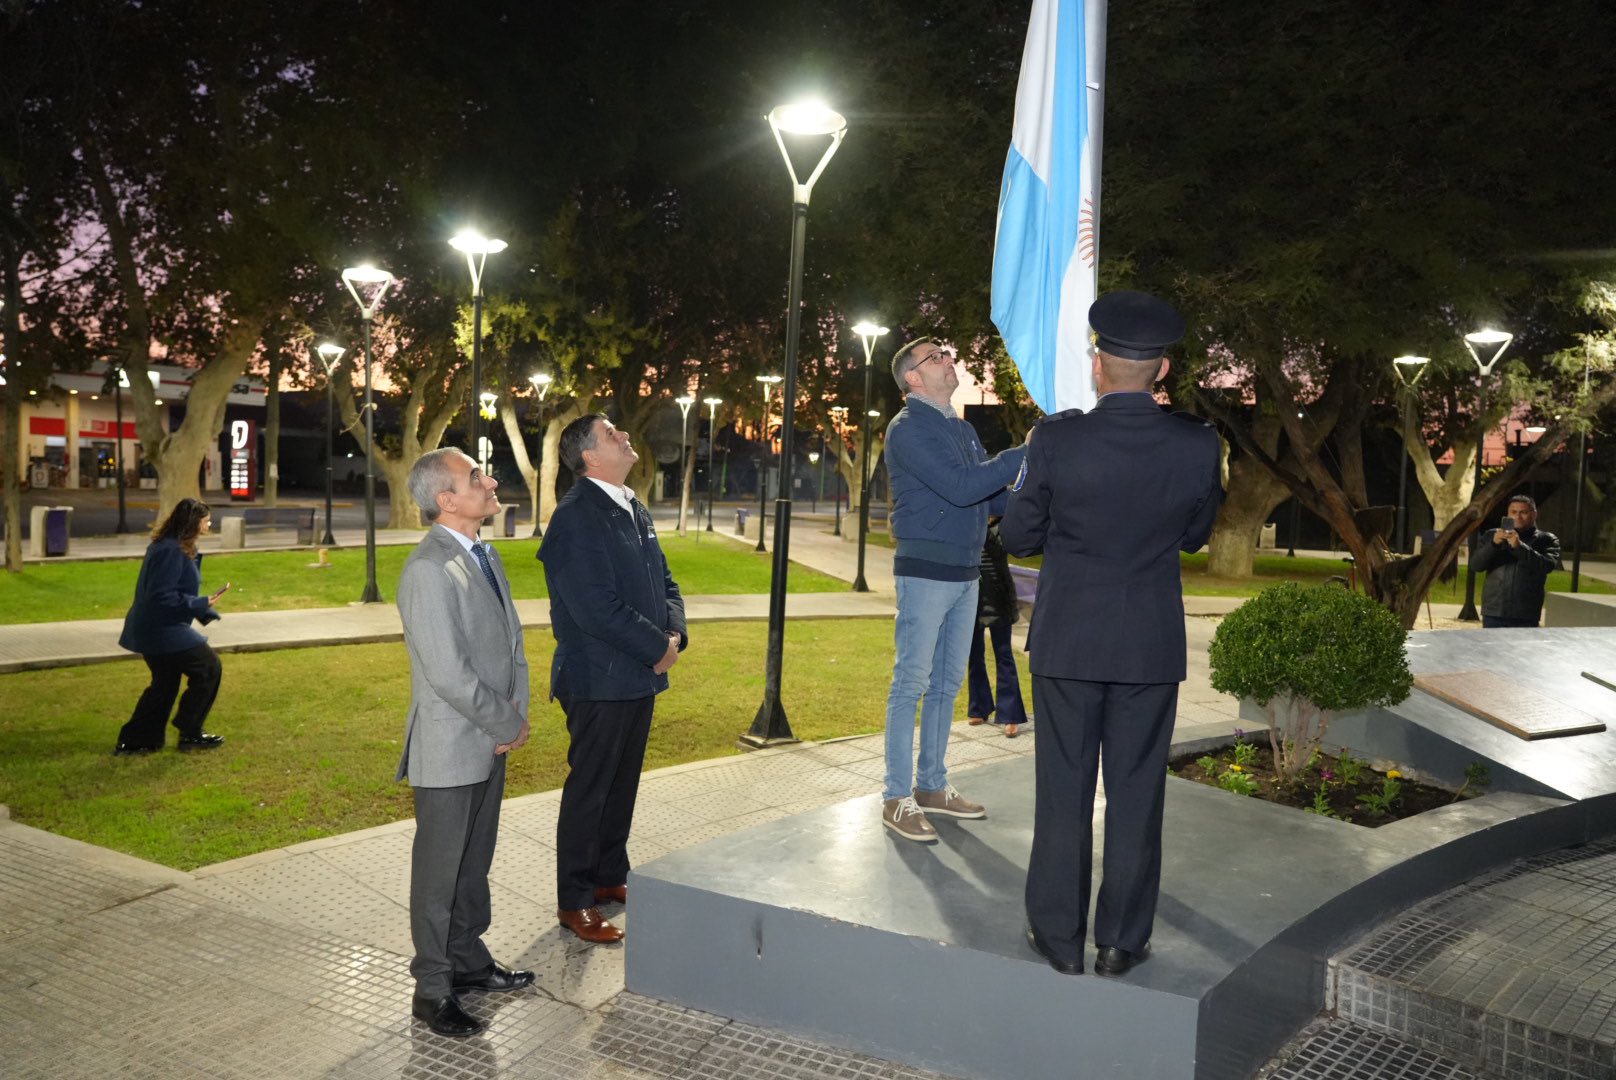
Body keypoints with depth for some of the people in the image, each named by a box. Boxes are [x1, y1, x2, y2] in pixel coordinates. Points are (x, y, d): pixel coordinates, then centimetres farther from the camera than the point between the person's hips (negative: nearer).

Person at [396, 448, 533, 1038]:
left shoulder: (485, 554, 7)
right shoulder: (428, 570, -22)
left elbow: (512, 640, 11)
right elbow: (449, 674, -25)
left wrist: (517, 715, -2)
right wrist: (508, 726, -14)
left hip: (491, 743, 8)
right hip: (450, 750, -8)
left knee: (475, 862, 21)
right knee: (440, 872, 7)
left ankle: (468, 959, 38)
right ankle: (433, 989, 22)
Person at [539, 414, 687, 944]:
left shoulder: (633, 509, 12)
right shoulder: (576, 516, -18)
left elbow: (662, 579, 16)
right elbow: (597, 608, -24)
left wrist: (674, 631, -3)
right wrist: (657, 648, -16)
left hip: (640, 676, 9)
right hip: (599, 679, -9)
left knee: (623, 784, 19)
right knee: (589, 790, 2)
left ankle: (610, 876, 34)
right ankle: (574, 902, 15)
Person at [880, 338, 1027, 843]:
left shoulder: (961, 428, 16)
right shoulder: (909, 428, -12)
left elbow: (989, 490, 15)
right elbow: (960, 487, -22)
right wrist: (1024, 453, -18)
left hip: (964, 573, 8)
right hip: (926, 571, -8)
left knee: (946, 683, 13)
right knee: (912, 683, -4)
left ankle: (931, 786, 23)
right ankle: (897, 799, 2)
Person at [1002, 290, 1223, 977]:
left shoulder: (1057, 438, -14)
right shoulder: (1197, 445, -8)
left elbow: (1017, 537, -4)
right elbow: (1195, 535, 7)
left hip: (1067, 637, -1)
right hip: (1151, 643, 1)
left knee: (1064, 790, 10)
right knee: (1136, 792, 11)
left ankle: (1059, 935, 20)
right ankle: (1122, 940, 21)